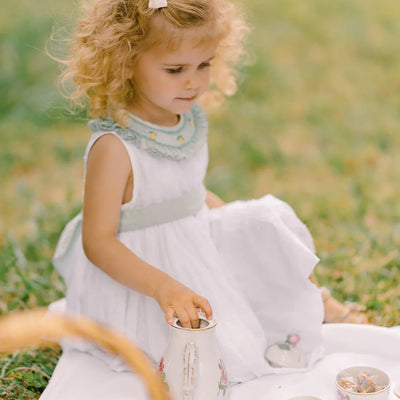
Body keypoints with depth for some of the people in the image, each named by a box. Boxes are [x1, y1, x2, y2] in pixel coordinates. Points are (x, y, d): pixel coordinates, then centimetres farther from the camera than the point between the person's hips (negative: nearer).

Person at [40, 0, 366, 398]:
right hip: (141, 272, -8)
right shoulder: (114, 147, -27)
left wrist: (231, 216, 11)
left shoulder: (189, 121, -1)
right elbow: (98, 242, -26)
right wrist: (163, 286, -36)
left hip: (197, 246, 8)